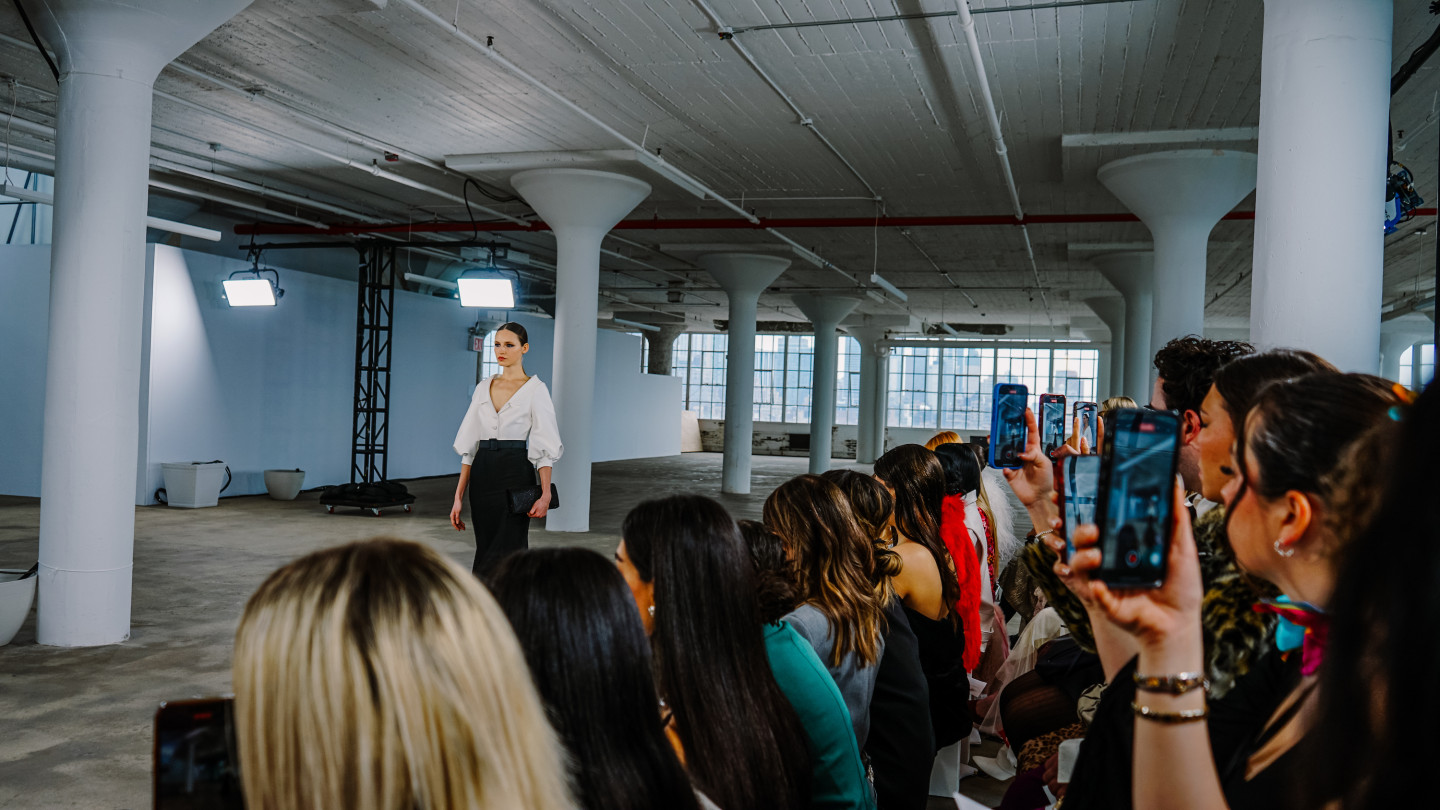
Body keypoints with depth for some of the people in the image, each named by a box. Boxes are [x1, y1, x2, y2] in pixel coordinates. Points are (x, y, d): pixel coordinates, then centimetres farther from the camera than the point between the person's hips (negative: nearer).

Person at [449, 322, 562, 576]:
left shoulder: (535, 389, -2)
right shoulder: (483, 388, 12)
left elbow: (545, 448, -7)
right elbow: (469, 445, 12)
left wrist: (545, 494, -17)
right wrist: (459, 497, 7)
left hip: (516, 474, -5)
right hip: (482, 475, 5)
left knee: (506, 555, -10)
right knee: (485, 552, 9)